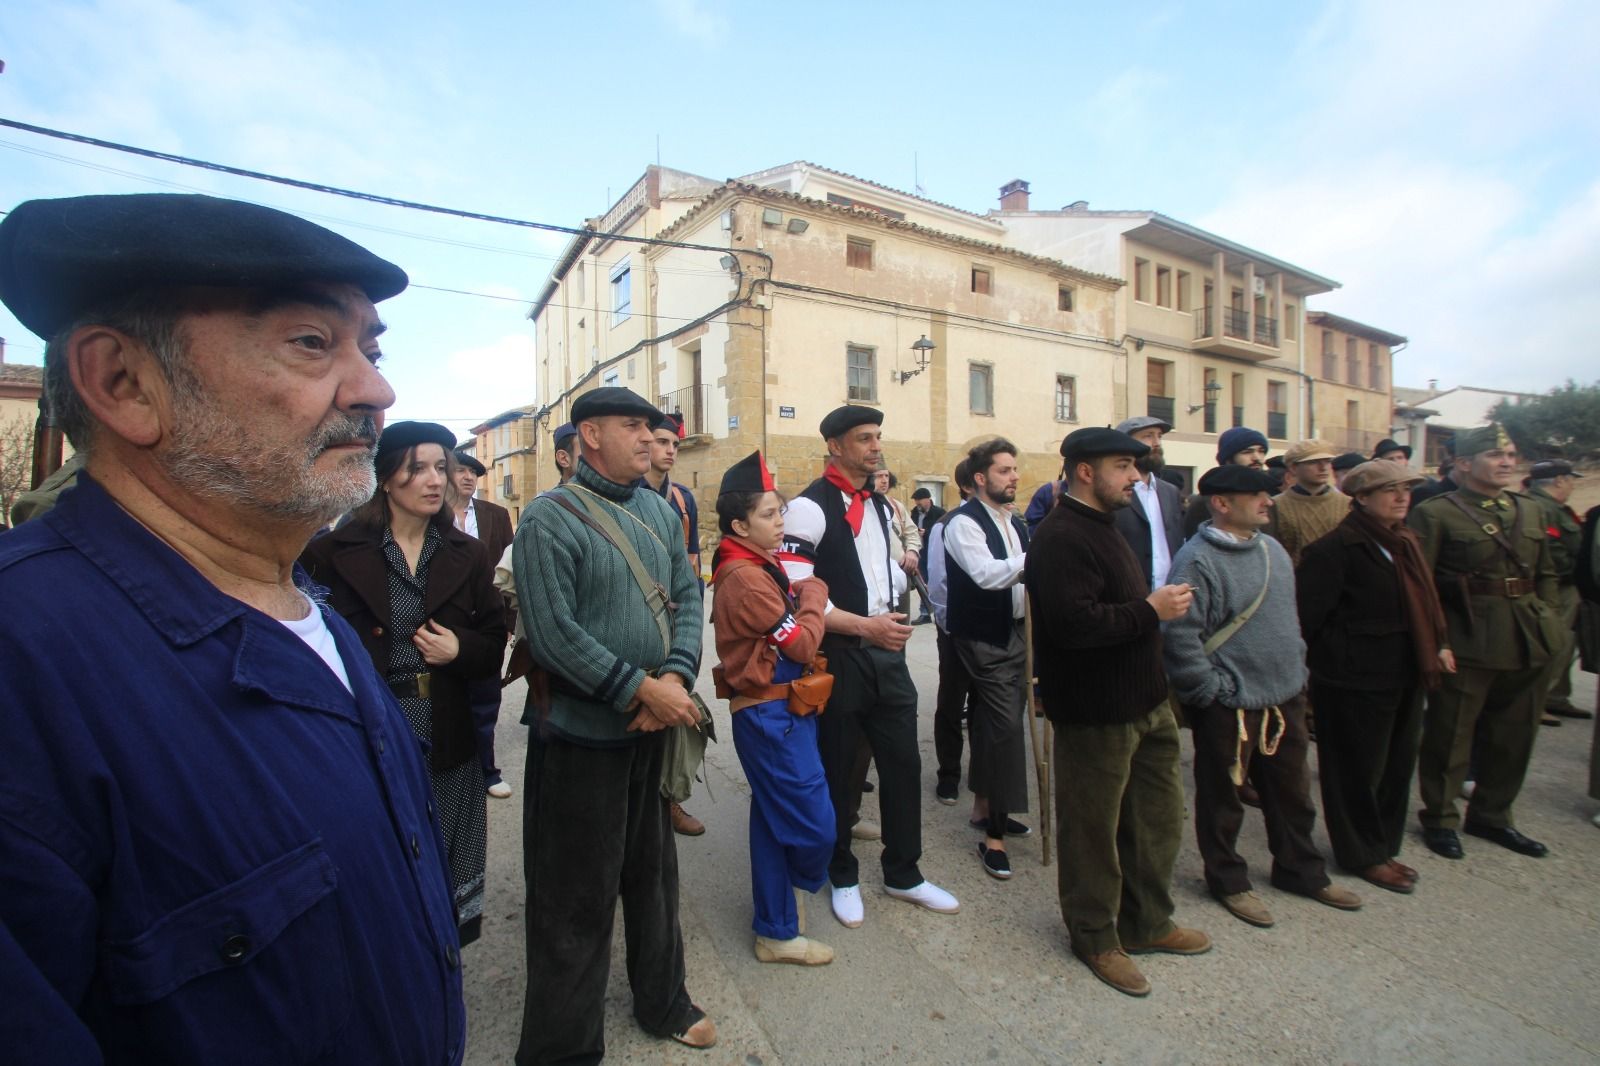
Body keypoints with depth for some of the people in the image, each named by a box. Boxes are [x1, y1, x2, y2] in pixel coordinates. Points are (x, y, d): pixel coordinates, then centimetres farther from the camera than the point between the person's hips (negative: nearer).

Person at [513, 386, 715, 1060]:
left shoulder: (661, 513, 6)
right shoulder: (549, 518, -13)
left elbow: (688, 599, 3)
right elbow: (552, 632, -21)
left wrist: (676, 678, -13)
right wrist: (642, 689, -20)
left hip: (658, 726, 6)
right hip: (583, 733, -6)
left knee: (653, 870, 22)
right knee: (578, 894, 10)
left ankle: (662, 1002, 44)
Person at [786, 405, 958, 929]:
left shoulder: (880, 506, 12)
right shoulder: (810, 507, -14)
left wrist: (901, 567, 6)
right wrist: (864, 625, -20)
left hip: (886, 650, 7)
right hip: (837, 656, -7)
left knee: (903, 765, 15)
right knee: (840, 773, 12)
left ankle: (904, 874, 36)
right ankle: (842, 877, 35)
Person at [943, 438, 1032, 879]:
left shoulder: (1014, 522, 13)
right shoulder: (964, 522, -14)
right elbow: (987, 574, -28)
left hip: (1014, 633, 8)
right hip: (984, 639, -8)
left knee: (992, 724, 16)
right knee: (1006, 725, -8)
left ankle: (984, 808, 32)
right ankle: (994, 837, 3)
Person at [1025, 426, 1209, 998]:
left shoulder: (1102, 526, 14)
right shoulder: (1061, 537, -22)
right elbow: (1074, 624, -32)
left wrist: (1158, 604, 7)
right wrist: (1150, 611, -22)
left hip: (1143, 699, 11)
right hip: (1096, 713, -11)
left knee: (1158, 815, 22)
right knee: (1093, 828, 9)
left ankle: (1147, 921, 42)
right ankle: (1094, 936, 30)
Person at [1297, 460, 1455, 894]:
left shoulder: (1406, 542, 11)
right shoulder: (1336, 547, -18)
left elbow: (1425, 599, 22)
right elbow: (1308, 611, -20)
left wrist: (1439, 644, 18)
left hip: (1405, 675, 9)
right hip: (1356, 679, -9)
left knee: (1398, 764, 18)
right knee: (1359, 769, 5)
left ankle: (1385, 846, 34)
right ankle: (1363, 855, 21)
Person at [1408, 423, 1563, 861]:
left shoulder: (1529, 511, 13)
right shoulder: (1434, 513, -9)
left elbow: (1545, 573, 19)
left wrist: (1548, 621, 7)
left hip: (1527, 645, 7)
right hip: (1465, 645, -7)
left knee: (1514, 736, 16)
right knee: (1449, 737, 4)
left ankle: (1491, 815, 33)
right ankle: (1439, 819, 19)